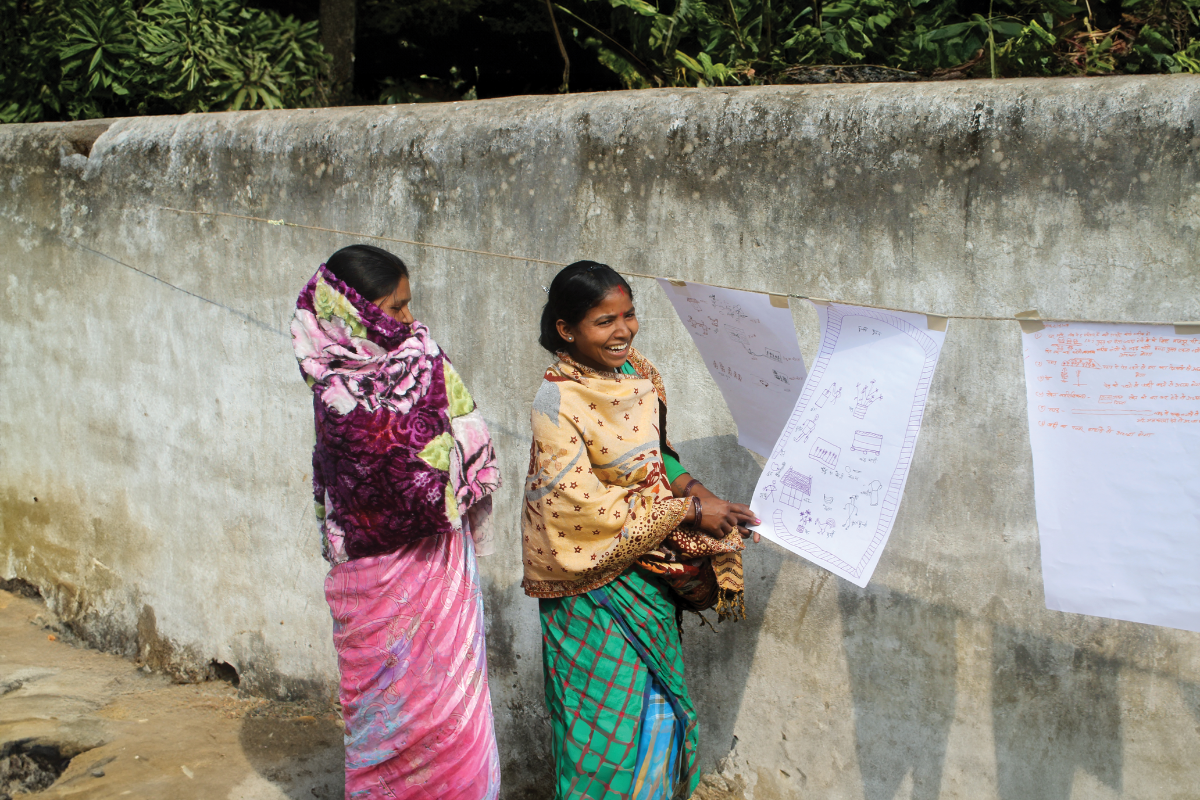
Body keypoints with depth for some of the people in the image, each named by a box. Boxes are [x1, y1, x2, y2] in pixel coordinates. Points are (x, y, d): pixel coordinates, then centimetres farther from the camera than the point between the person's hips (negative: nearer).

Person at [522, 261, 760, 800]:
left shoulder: (639, 374, 1)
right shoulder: (557, 404, -21)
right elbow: (586, 505, -23)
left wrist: (695, 489, -5)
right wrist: (687, 511, -18)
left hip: (650, 570, 7)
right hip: (596, 584, -7)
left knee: (656, 702, 18)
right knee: (608, 717, 6)